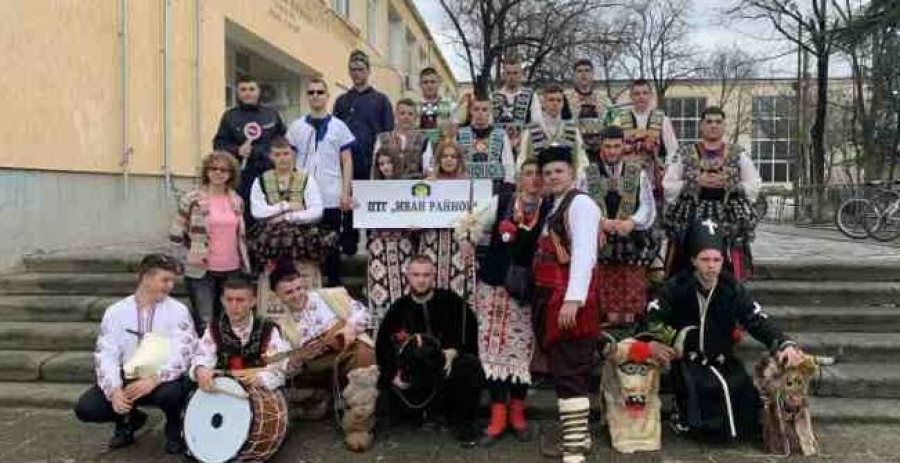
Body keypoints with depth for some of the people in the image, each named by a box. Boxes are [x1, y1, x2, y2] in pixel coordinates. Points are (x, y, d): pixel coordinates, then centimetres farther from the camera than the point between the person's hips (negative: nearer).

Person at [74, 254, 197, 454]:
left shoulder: (177, 311, -7)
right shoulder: (116, 311, -1)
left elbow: (182, 354, -17)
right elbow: (105, 355, -7)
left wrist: (154, 379, -33)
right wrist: (114, 390, -24)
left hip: (162, 381, -2)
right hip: (126, 380, 3)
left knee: (172, 392, -36)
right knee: (86, 408, -18)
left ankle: (174, 429, 2)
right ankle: (129, 419, 16)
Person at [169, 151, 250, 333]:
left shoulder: (237, 201, 8)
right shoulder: (192, 199, -5)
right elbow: (176, 235, -1)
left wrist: (246, 267, 13)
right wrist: (196, 248, 2)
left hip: (233, 270, 4)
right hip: (201, 271, -4)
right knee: (204, 323, -1)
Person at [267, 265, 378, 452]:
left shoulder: (331, 295, 10)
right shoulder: (282, 324, 9)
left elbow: (361, 312, 8)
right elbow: (287, 365, 5)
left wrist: (350, 326, -12)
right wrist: (293, 363, -19)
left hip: (350, 350, -3)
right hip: (315, 368, 4)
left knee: (363, 354, -36)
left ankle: (358, 427, -28)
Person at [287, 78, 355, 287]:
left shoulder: (338, 126, 4)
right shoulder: (296, 126, 8)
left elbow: (347, 162, 3)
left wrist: (345, 193, -4)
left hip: (332, 198, -1)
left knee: (331, 245, 5)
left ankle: (333, 284, 17)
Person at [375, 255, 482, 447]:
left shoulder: (452, 302, -1)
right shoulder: (399, 309, 6)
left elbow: (470, 332, -5)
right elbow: (382, 345, 5)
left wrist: (454, 351, -23)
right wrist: (393, 374, -9)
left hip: (450, 365, -2)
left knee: (470, 365, -32)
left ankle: (464, 422, -11)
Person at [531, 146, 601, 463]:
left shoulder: (580, 203, -8)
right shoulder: (555, 207, 20)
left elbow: (584, 254, -20)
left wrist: (573, 299, -28)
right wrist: (550, 301, 14)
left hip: (570, 300, -9)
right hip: (552, 298, 9)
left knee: (569, 373, -9)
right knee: (562, 371, 15)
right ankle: (578, 435, 26)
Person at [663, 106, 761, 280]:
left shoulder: (738, 155, 10)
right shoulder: (685, 154, 7)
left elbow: (754, 187, 7)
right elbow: (668, 187, 1)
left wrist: (728, 183, -9)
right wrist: (697, 182, -11)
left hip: (730, 223, 1)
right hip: (691, 222, 0)